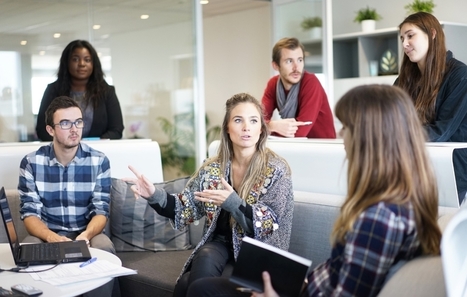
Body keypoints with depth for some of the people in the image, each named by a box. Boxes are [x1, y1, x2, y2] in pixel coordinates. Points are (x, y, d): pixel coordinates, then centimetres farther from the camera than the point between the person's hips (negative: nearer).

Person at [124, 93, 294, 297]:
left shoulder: (276, 170, -7)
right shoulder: (212, 169, 4)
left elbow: (269, 226, -13)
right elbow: (186, 210, 4)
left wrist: (232, 202, -27)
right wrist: (155, 195, -15)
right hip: (219, 245, 4)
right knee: (205, 258, -32)